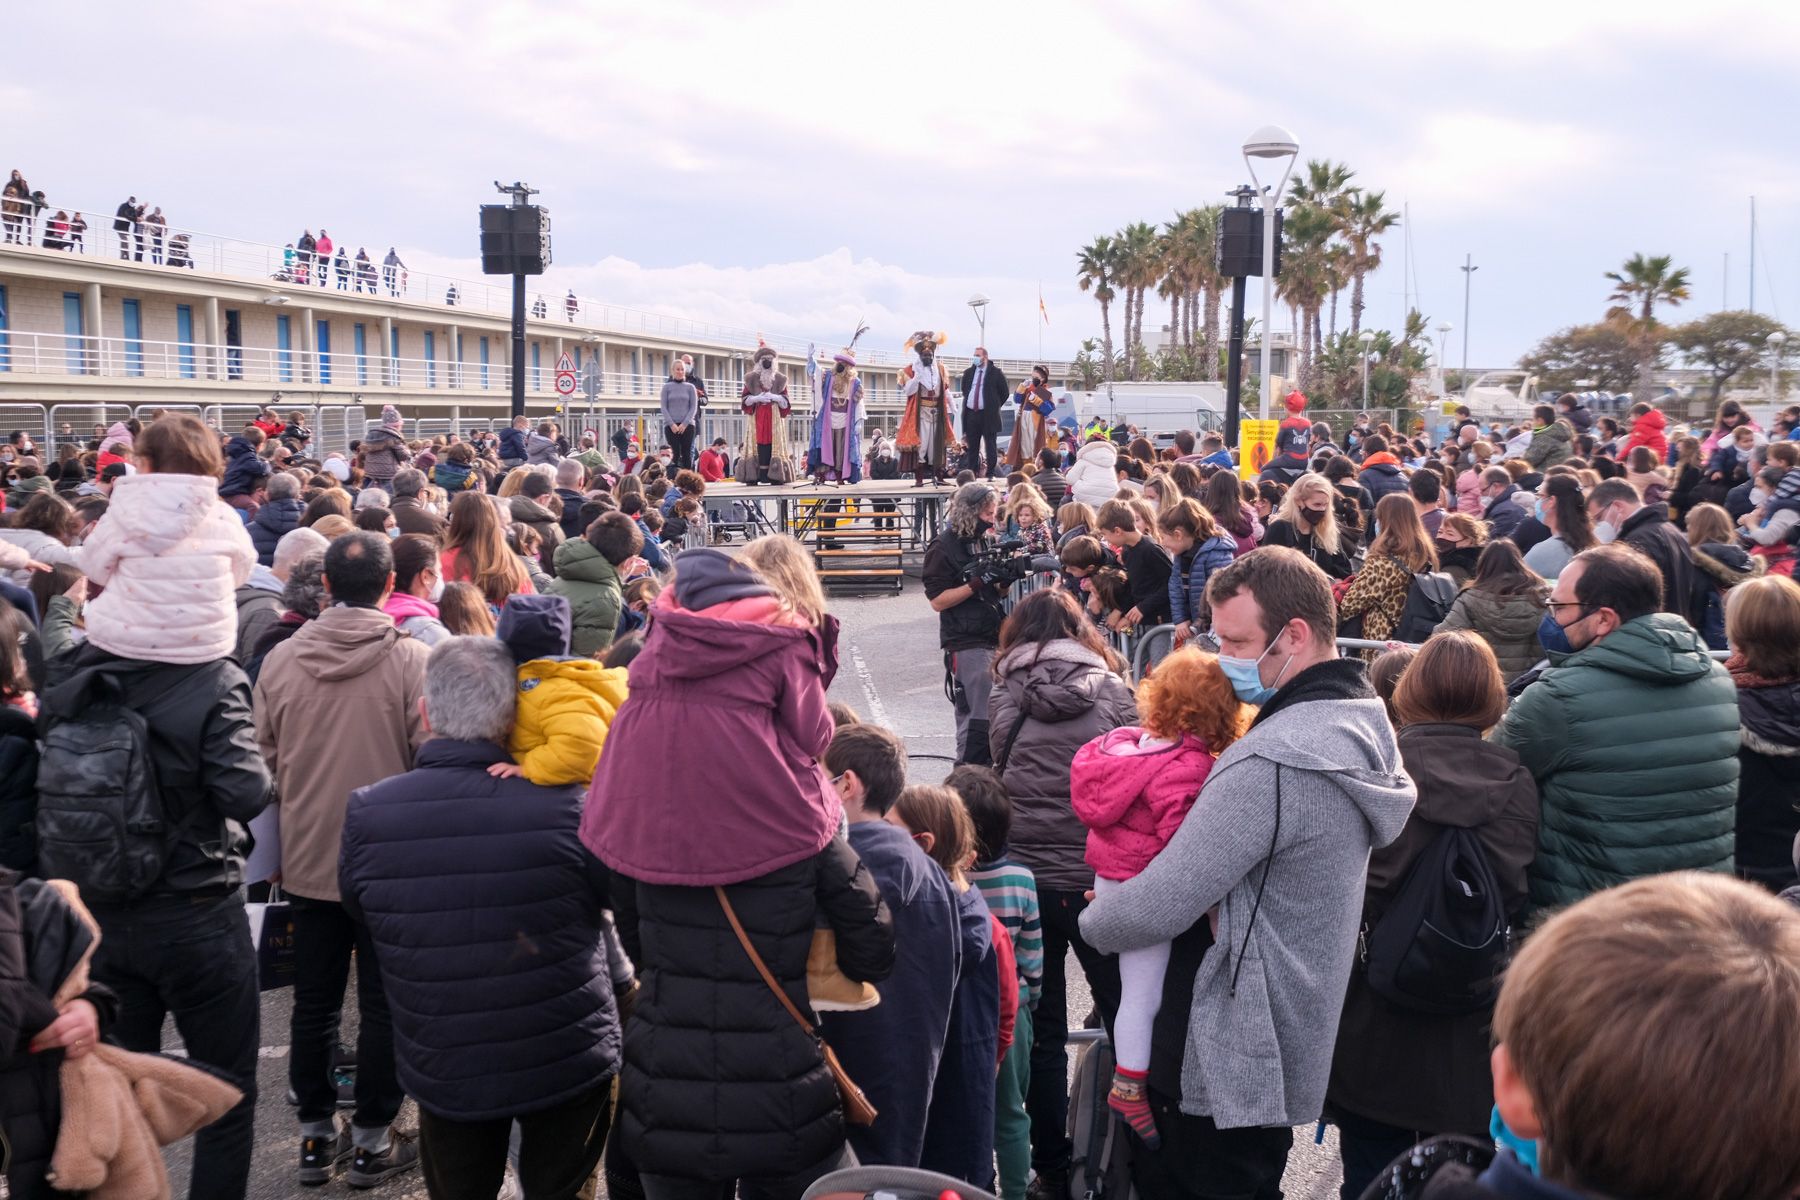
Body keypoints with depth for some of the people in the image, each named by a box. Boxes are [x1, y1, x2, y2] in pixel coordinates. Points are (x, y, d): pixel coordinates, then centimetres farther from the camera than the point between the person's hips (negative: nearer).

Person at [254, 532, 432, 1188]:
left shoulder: (279, 660, -4)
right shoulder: (413, 659, -15)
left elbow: (265, 759, 6)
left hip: (306, 859, 3)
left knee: (314, 1004, 15)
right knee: (383, 1005, 9)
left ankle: (316, 1135, 26)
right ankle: (373, 1139, 18)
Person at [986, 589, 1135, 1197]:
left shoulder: (1006, 695, 0)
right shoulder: (1110, 690, -2)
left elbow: (997, 774, 3)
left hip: (1024, 874, 1)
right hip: (1098, 877, -1)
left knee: (1041, 1026, 12)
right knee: (1124, 1016, 15)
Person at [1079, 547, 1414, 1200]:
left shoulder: (1274, 760, -28)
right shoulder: (1359, 718, 5)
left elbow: (1159, 907, -26)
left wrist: (1092, 920, -5)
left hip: (1227, 1068, -9)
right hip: (1295, 1043, 9)